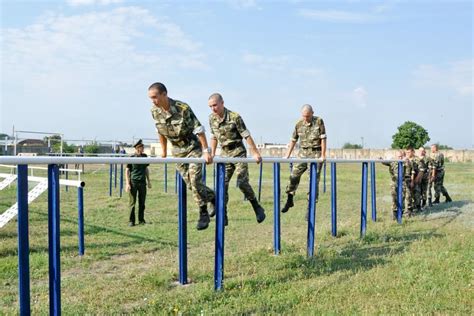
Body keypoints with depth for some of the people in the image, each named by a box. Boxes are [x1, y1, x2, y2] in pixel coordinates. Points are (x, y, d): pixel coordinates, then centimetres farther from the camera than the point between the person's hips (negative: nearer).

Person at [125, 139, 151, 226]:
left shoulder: (144, 156, 7)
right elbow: (127, 171, -4)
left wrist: (149, 181, 16)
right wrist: (127, 184, -10)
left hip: (142, 182, 4)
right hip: (133, 182, -4)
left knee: (142, 202, 9)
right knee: (132, 202, 0)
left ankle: (141, 219, 19)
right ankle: (131, 221, 8)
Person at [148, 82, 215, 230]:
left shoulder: (183, 108, -26)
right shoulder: (155, 111, -8)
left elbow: (198, 129, -21)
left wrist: (206, 151, -21)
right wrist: (164, 150, 14)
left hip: (193, 147, -5)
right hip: (178, 151, 6)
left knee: (195, 179, -16)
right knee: (189, 183, 5)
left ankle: (203, 213, -3)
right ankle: (212, 197, 29)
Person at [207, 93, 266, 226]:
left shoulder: (235, 117, -17)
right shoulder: (211, 118, 1)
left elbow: (246, 135, -14)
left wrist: (255, 153, -13)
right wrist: (212, 154, 11)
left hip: (238, 152, -5)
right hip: (224, 153, 5)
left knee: (242, 182, -14)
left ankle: (257, 208, 7)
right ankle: (223, 216, 4)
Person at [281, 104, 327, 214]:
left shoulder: (319, 121, -4)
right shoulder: (299, 124, 4)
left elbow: (323, 139, -7)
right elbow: (293, 140, 11)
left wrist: (323, 155, -12)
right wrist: (287, 155, 9)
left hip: (316, 153, -3)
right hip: (303, 152, 3)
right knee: (294, 175, -9)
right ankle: (289, 200, 7)